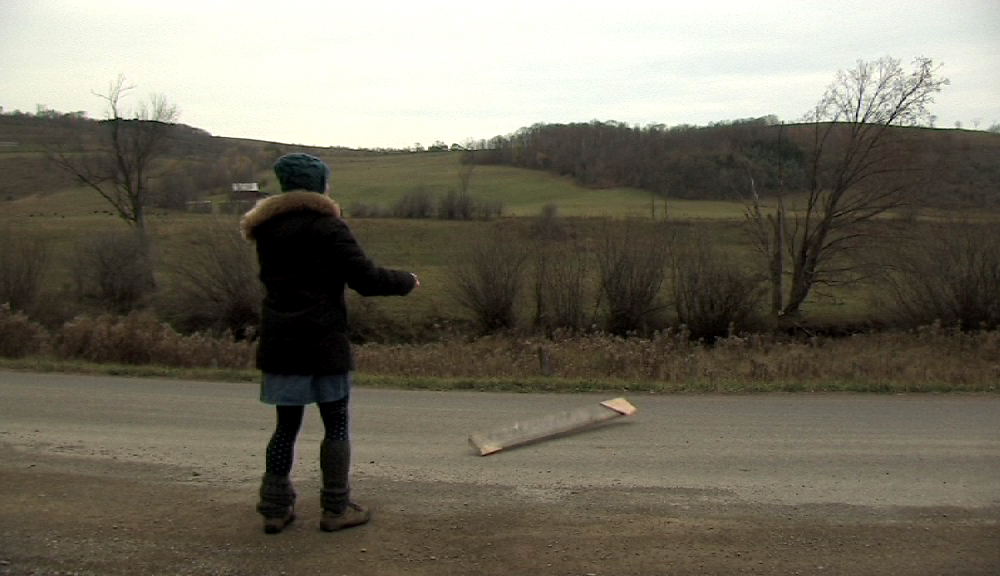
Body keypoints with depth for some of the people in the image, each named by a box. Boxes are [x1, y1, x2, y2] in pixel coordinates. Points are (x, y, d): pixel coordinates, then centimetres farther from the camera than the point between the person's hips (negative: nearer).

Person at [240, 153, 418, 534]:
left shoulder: (267, 228, 10)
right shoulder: (326, 226, -11)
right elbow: (365, 278, -15)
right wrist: (406, 282, 2)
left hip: (278, 341, 6)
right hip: (323, 343, -6)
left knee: (286, 425, 14)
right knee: (336, 424, 7)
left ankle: (275, 509, 19)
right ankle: (336, 509, 13)